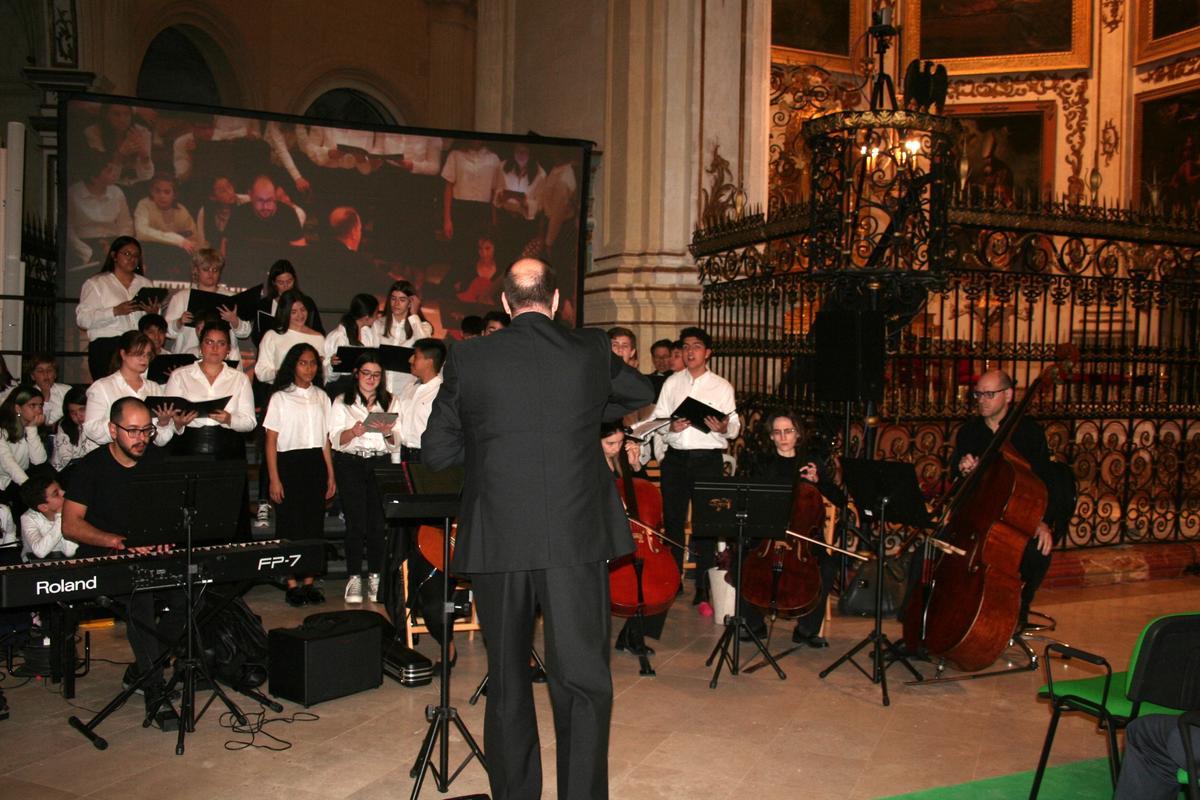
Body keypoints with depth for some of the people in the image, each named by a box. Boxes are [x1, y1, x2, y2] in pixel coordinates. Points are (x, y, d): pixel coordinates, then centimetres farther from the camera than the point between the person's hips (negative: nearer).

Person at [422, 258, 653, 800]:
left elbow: (435, 452, 3)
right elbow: (639, 394, 21)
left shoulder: (468, 359, -1)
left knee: (507, 683, 15)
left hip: (496, 543, 1)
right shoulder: (591, 351, 1)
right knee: (582, 682, 6)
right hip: (575, 539, -1)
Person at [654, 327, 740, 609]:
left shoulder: (722, 386, 8)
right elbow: (657, 419, 9)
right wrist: (671, 426, -12)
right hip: (675, 458, 2)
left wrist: (724, 428, -18)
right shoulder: (672, 383, 12)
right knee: (673, 522, 7)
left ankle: (703, 592, 3)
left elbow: (735, 425, 4)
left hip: (708, 460, -2)